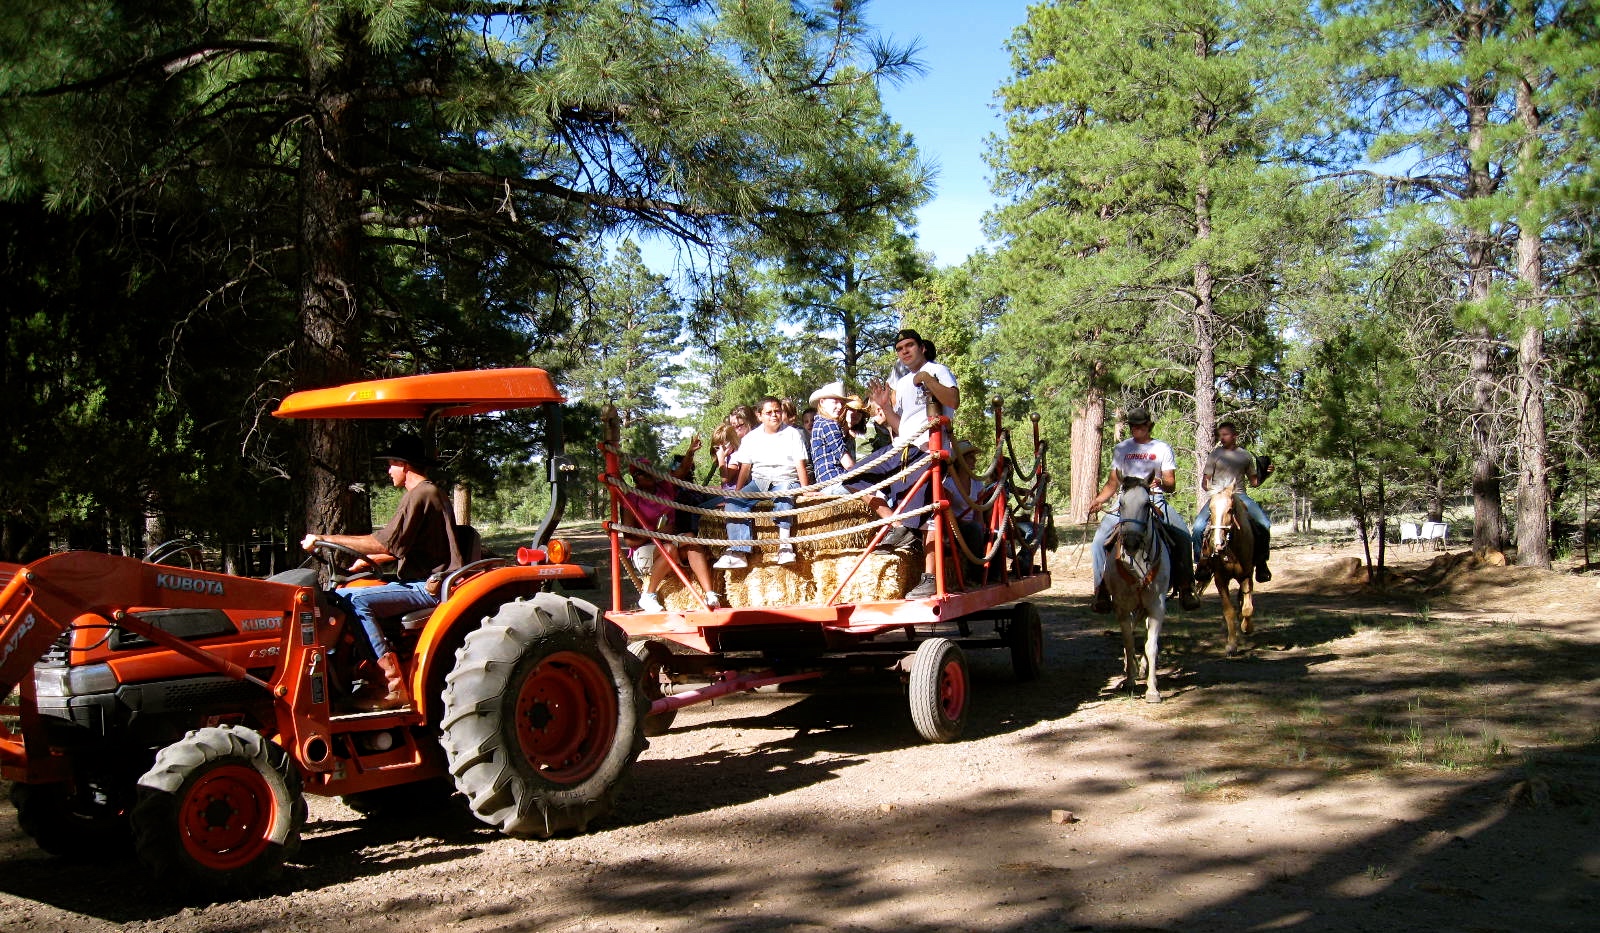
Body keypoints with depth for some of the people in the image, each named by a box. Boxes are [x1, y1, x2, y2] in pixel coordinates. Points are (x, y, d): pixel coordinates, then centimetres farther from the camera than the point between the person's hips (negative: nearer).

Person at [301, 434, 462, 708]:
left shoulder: (419, 495, -14)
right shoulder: (430, 492, 20)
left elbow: (384, 543, -21)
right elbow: (400, 545, 25)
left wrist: (326, 539, -17)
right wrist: (370, 560, 12)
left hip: (429, 587, -11)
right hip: (426, 581, 11)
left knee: (358, 601, -27)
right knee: (340, 596, 9)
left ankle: (395, 687, -28)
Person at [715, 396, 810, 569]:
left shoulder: (792, 434, 5)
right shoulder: (751, 438, 13)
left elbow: (800, 465, -1)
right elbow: (745, 468, 11)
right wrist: (737, 493, 2)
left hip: (786, 480, -3)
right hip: (758, 481, 3)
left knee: (783, 493, -40)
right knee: (733, 502, -23)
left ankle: (785, 544, -47)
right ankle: (737, 552, -34)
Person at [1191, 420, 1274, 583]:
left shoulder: (1246, 455, 11)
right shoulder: (1215, 455, 7)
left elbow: (1254, 481, 17)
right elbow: (1205, 482, 8)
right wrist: (1208, 487, -14)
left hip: (1239, 496, 1)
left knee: (1265, 524, -18)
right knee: (1199, 526, -23)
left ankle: (1261, 562, -4)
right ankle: (1201, 562, -9)